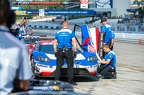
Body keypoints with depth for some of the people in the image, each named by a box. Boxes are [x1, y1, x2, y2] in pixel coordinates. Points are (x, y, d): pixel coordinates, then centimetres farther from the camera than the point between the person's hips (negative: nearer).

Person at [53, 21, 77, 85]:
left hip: (60, 51, 2)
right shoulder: (71, 32, 0)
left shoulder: (58, 33, 9)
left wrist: (55, 52, 16)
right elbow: (74, 43, -4)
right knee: (70, 67, 3)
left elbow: (55, 43, 11)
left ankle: (56, 81, 3)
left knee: (58, 67, 6)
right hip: (68, 51, -2)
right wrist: (75, 51, 1)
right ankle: (70, 81, 1)